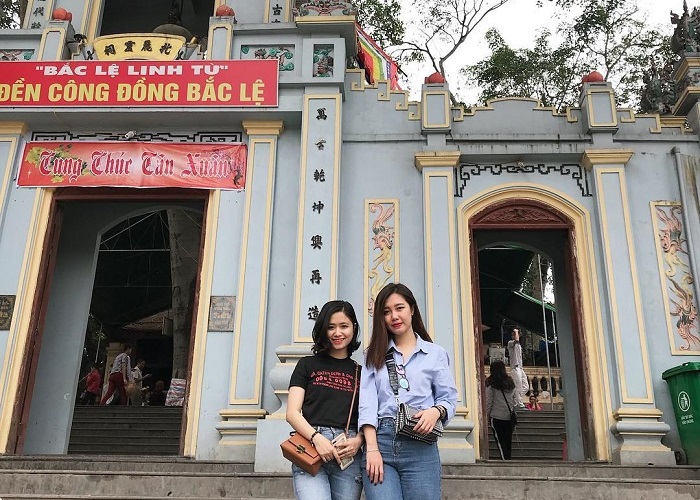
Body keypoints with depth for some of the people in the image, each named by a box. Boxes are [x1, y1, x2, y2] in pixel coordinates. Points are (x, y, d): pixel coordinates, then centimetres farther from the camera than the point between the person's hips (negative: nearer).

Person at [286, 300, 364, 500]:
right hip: (310, 448, -2)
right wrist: (317, 437, -12)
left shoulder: (360, 372, 17)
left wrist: (358, 440, -7)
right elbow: (292, 413, 4)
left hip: (349, 455, 3)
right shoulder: (308, 365, 12)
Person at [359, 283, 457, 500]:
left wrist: (436, 411, -15)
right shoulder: (374, 355, 14)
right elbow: (367, 402, 3)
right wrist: (372, 448, -9)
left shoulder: (436, 354, 10)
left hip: (420, 448, 0)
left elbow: (448, 398, 8)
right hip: (380, 441, 1)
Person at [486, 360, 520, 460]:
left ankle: (505, 460, -8)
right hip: (509, 417, 5)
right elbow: (517, 400, 9)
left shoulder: (491, 384, -6)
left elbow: (489, 402, -6)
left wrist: (487, 415, 3)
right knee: (508, 440, 12)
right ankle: (508, 458, 14)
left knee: (500, 441, -1)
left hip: (497, 417, -4)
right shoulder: (511, 382, 7)